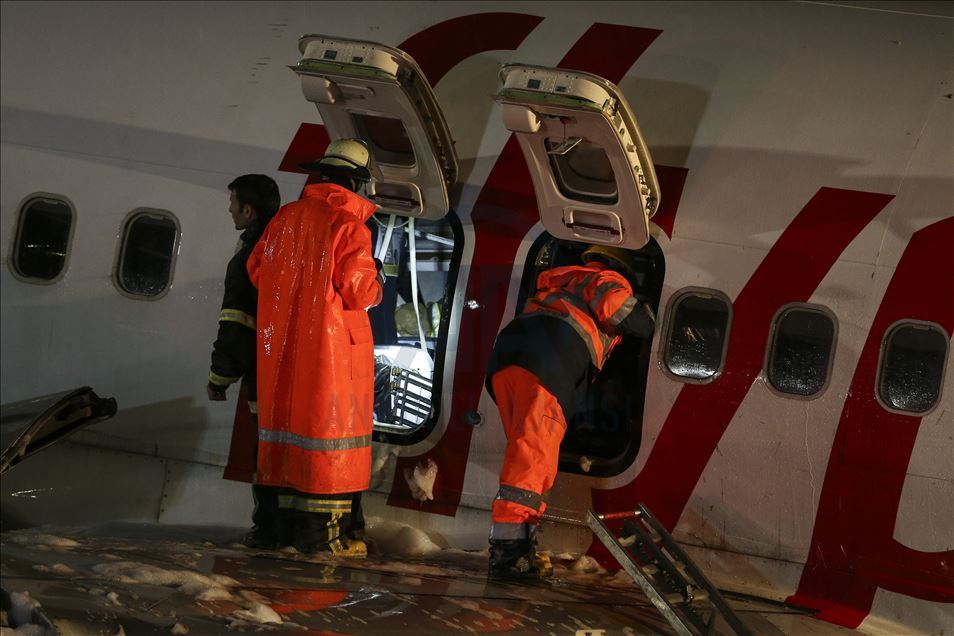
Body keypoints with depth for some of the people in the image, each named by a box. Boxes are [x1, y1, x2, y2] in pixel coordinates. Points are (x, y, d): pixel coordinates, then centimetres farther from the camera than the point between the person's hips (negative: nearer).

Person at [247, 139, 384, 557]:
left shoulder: (287, 216, 8)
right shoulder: (349, 223, -12)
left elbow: (257, 269, 14)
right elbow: (358, 290, -16)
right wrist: (375, 283, 5)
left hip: (282, 342, 7)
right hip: (331, 341, -7)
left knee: (291, 418, 12)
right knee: (329, 424, -2)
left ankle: (290, 526, 15)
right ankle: (320, 532, -3)